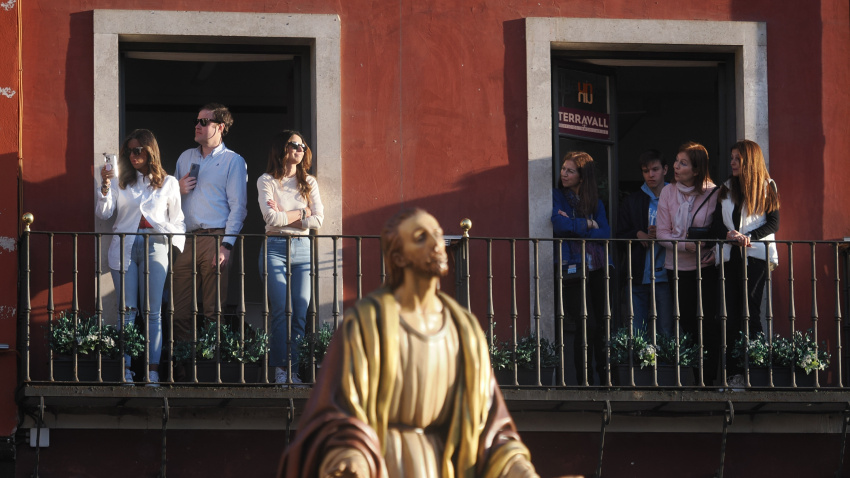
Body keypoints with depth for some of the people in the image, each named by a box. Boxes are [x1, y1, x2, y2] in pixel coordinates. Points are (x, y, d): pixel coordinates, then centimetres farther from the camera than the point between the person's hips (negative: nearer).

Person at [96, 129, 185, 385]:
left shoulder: (168, 183, 12)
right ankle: (125, 369, -4)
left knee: (153, 311, -3)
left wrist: (176, 244, 1)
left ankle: (152, 370, -5)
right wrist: (105, 187, -10)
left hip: (154, 247, 0)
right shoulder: (121, 182, 12)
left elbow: (178, 221, 14)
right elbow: (103, 213, 4)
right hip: (124, 247, 0)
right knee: (127, 310, -3)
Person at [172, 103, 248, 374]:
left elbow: (238, 207, -2)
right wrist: (179, 190, 2)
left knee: (213, 309, -5)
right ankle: (183, 368, -1)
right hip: (185, 239, 5)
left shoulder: (233, 161, 5)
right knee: (180, 308, -2)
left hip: (214, 238, -5)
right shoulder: (185, 158, 20)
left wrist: (226, 245, -12)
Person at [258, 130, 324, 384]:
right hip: (275, 247, -3)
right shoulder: (267, 181, 3)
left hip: (303, 248, 3)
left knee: (302, 313, -4)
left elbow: (318, 220, 3)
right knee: (282, 310, -13)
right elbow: (271, 217, -10)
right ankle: (281, 370, -10)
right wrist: (301, 214, 0)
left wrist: (285, 217, -5)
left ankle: (293, 371, -2)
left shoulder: (309, 182, 14)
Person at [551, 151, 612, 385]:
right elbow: (559, 225, -15)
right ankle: (584, 381, -5)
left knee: (601, 325, 4)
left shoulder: (595, 201, 13)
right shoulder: (556, 197, 3)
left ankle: (605, 377, 9)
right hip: (573, 268, -4)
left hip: (597, 267, 4)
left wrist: (573, 225, -9)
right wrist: (588, 224, -3)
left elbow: (605, 233, 1)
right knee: (586, 325, -11)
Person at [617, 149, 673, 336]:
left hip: (664, 276, -2)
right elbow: (620, 236, 14)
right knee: (634, 332, 0)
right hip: (639, 276, 2)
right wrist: (638, 235, -6)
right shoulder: (632, 202, 14)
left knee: (666, 331, -3)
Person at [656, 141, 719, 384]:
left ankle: (709, 376, -1)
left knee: (707, 321, -7)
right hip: (677, 266, 3)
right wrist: (685, 245, -16)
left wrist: (716, 251, -17)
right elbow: (662, 233, 0)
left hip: (706, 265, -3)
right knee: (686, 321, 6)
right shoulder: (668, 192, 3)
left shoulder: (712, 193, -5)